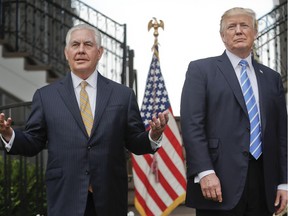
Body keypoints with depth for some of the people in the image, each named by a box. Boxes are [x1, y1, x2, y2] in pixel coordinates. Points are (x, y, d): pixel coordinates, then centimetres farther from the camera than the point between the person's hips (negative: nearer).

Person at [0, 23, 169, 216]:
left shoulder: (123, 94, 6)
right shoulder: (45, 96, 5)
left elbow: (135, 143, 6)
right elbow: (33, 143, 5)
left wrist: (153, 135, -14)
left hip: (110, 200, 1)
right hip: (65, 200, -1)